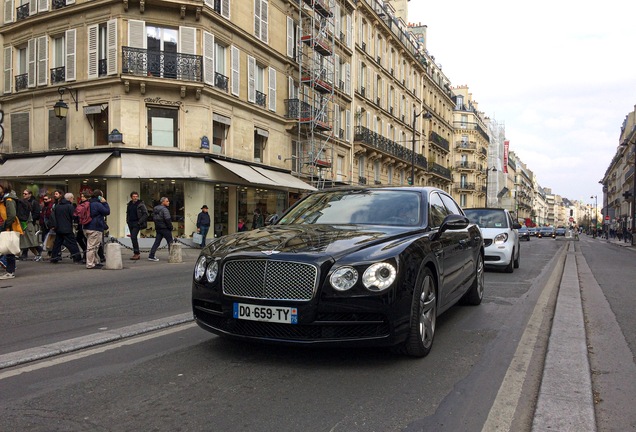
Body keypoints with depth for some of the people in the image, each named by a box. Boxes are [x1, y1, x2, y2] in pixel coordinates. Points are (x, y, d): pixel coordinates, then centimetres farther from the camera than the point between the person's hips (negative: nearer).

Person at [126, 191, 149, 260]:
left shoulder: (141, 204, -7)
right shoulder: (129, 204, 12)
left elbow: (145, 214, -9)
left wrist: (139, 222, -15)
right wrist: (127, 221, 14)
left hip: (137, 223, -7)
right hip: (130, 223, 7)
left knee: (133, 237, -17)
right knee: (133, 238, 9)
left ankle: (136, 253, -11)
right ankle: (136, 253, 16)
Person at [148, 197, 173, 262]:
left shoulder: (155, 209, 14)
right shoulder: (164, 209, -15)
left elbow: (154, 218, 18)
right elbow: (168, 220, -20)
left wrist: (157, 226, 18)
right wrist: (170, 227, -11)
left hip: (158, 228, 8)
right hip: (165, 228, -8)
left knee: (157, 242, 8)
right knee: (170, 242, 2)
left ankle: (151, 256, 3)